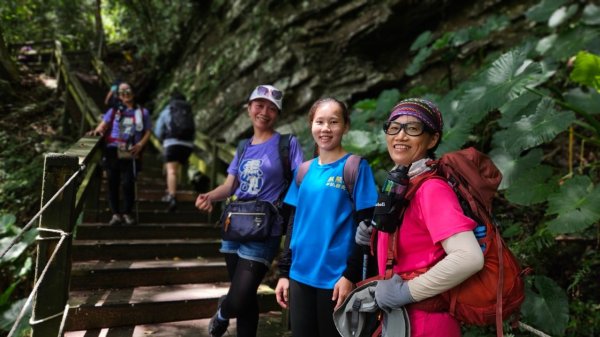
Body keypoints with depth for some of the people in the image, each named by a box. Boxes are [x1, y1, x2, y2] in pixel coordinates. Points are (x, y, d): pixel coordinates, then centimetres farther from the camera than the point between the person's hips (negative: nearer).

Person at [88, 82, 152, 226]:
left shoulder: (142, 112, 13)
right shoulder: (114, 111, 15)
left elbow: (147, 132, 13)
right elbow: (103, 124, 3)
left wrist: (140, 144, -4)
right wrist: (97, 131, -19)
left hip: (130, 154, -1)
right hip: (113, 151, 2)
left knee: (128, 183, -8)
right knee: (112, 183, 2)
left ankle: (127, 213, 9)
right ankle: (116, 214, 10)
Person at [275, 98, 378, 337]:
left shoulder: (356, 167, -6)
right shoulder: (305, 171, 7)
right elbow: (294, 223, 11)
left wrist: (351, 274, -13)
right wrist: (284, 271, 9)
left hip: (336, 278, -4)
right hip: (300, 275, 5)